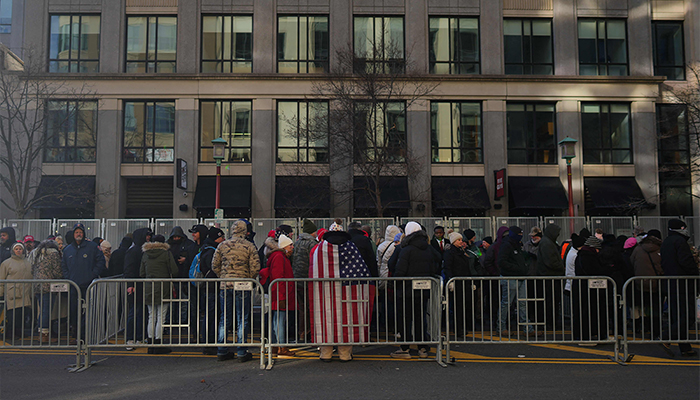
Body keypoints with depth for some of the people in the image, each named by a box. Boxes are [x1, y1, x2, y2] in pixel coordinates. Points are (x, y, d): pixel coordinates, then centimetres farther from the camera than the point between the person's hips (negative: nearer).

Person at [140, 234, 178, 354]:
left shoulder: (145, 254, 10)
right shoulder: (166, 253, -5)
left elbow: (142, 273, 12)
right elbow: (174, 270, -8)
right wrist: (168, 276, 12)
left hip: (148, 288, 5)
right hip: (163, 288, -5)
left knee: (151, 317, 12)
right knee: (161, 317, -1)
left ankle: (151, 345, 14)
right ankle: (158, 346, 1)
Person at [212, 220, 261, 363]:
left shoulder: (222, 245, 3)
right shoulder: (249, 246, -5)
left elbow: (214, 266, 6)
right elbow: (255, 267, -8)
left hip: (225, 286, 3)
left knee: (224, 319, 12)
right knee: (242, 319, 4)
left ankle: (222, 351, 17)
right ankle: (242, 352, 5)